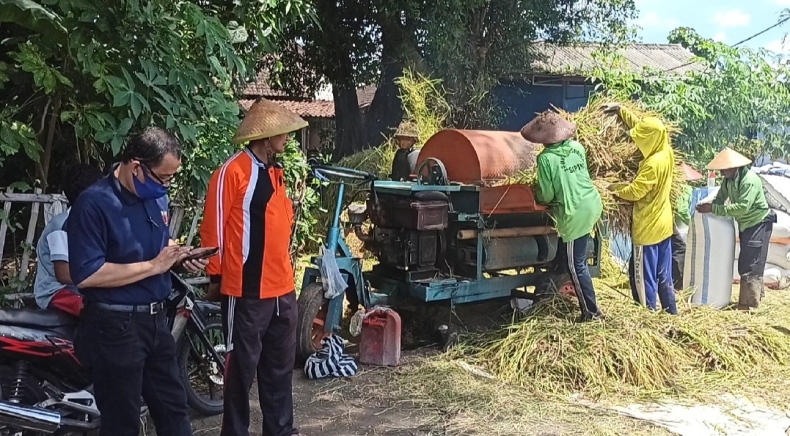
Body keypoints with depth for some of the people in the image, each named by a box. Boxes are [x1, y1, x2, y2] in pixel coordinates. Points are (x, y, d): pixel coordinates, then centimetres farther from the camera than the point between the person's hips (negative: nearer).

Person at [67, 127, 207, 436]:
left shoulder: (155, 198, 7)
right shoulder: (94, 203, -18)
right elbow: (85, 275, -25)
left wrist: (178, 258, 1)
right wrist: (154, 266, -22)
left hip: (156, 319, 8)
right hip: (114, 327, -8)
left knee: (174, 410, 17)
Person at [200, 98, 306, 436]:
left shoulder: (275, 172, 15)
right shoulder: (233, 172, -12)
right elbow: (213, 227, -11)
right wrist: (215, 276, -8)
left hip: (282, 288, 8)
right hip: (247, 290, -8)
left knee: (280, 367, 17)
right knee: (242, 368, 3)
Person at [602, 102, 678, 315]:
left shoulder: (653, 164, -24)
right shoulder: (667, 152, 1)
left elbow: (635, 191, -20)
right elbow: (642, 126, 12)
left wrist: (614, 188, -2)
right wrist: (621, 110, 13)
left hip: (648, 228, -9)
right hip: (663, 224, 9)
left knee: (643, 276, 2)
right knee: (664, 275, 17)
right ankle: (671, 313, 24)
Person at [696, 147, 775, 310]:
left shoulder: (750, 180, -27)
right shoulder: (729, 180, 0)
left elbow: (742, 207, -34)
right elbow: (720, 199, 3)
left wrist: (713, 209, -35)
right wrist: (708, 207, -19)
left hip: (759, 224, -9)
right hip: (745, 225, 9)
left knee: (751, 267, -10)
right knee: (744, 265, 17)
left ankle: (748, 306, -8)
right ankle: (757, 294, 33)